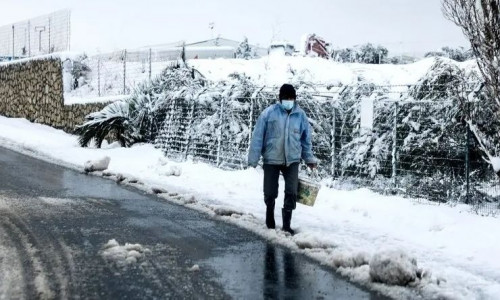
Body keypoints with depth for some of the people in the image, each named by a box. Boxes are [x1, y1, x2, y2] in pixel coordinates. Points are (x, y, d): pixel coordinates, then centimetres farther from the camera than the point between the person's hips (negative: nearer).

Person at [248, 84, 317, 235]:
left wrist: (309, 158, 9)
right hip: (271, 160, -1)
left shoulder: (300, 115, -1)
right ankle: (270, 212, 39)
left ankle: (286, 224, 9)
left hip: (292, 160, 2)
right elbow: (258, 136, -10)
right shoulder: (269, 113, -11)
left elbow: (306, 139, 10)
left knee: (291, 193, -4)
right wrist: (253, 159, -11)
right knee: (270, 193, 8)